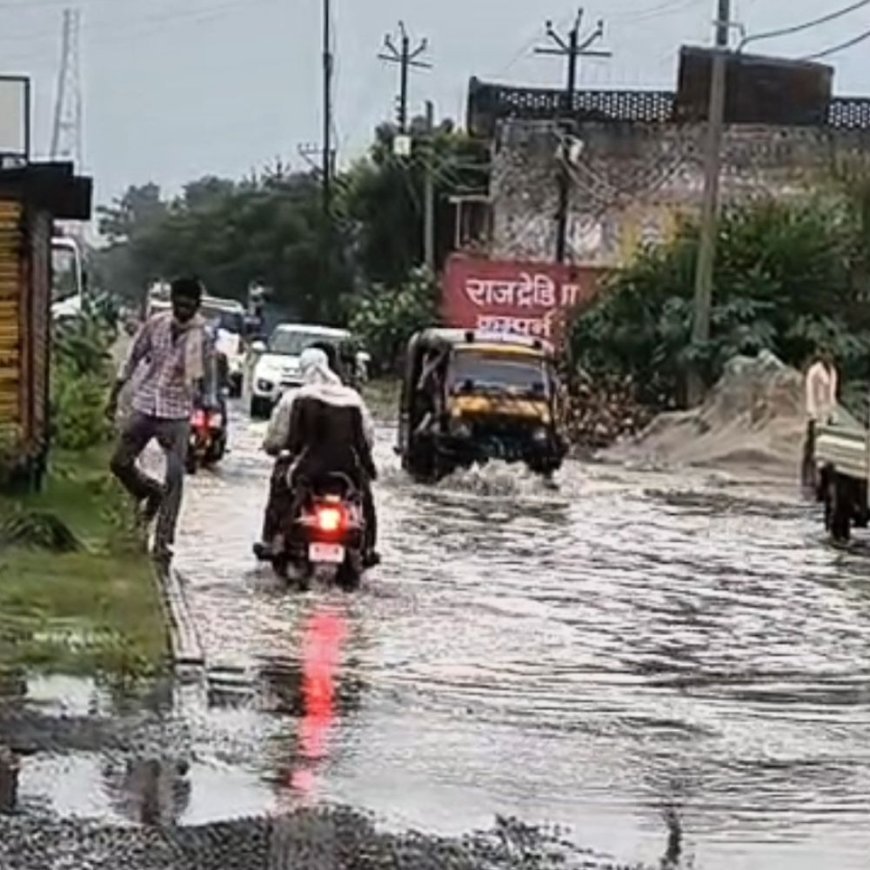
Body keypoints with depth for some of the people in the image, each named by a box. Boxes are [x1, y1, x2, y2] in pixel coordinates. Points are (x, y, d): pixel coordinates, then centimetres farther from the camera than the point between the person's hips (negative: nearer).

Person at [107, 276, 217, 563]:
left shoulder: (202, 337, -7)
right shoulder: (155, 324, -3)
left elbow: (208, 379, 1)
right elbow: (133, 359, 8)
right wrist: (115, 395, 10)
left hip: (177, 413, -3)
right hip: (145, 406, 3)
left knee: (175, 477, -10)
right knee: (120, 463, 4)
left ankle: (163, 541, -5)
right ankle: (151, 493, 33)